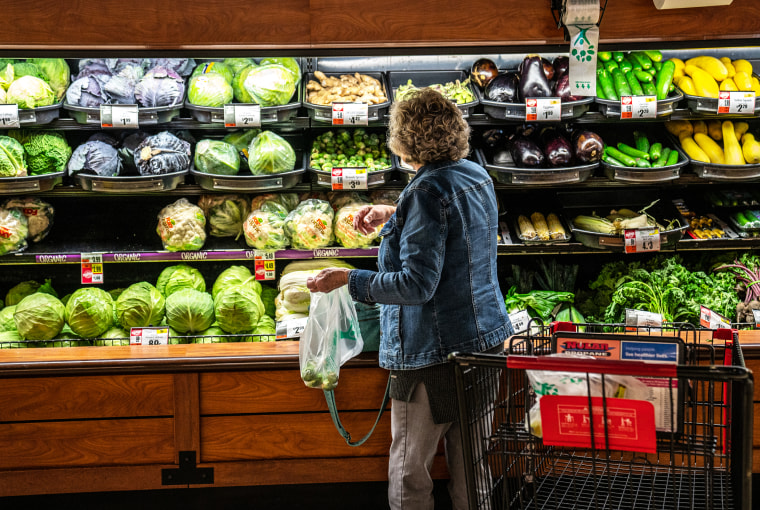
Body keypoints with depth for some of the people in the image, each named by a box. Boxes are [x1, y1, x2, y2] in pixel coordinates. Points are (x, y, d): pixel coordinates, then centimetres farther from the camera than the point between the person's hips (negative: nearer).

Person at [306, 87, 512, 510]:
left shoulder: (428, 191, -20)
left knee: (409, 472, 4)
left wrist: (347, 279, -19)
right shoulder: (478, 176, 7)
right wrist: (393, 214, 28)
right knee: (468, 467, 18)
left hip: (434, 352, -9)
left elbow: (417, 285, -24)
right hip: (483, 338, 9)